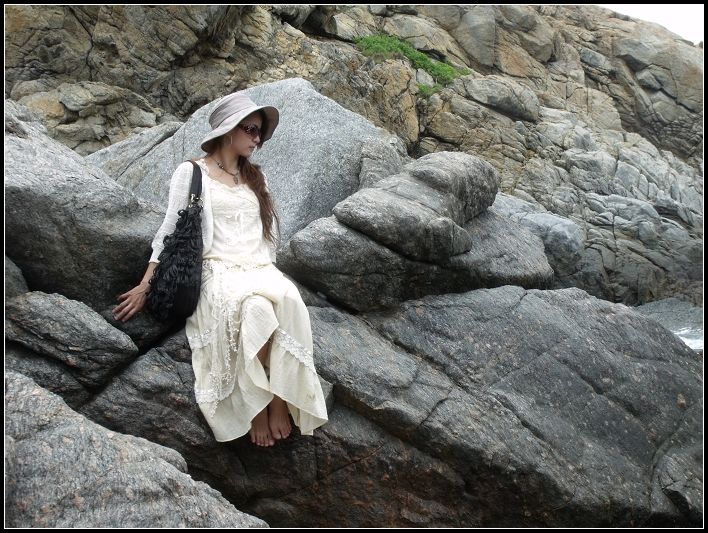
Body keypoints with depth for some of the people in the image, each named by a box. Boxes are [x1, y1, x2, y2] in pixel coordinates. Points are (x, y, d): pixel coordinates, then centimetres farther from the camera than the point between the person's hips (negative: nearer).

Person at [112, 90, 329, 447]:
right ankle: (258, 407, -29)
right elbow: (170, 231, 4)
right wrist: (146, 286, -1)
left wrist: (268, 269, 11)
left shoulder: (255, 177, 24)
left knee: (288, 301, -33)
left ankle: (279, 401, -31)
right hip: (218, 271, -4)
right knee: (255, 308, -38)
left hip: (260, 269, 4)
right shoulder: (192, 172, 7)